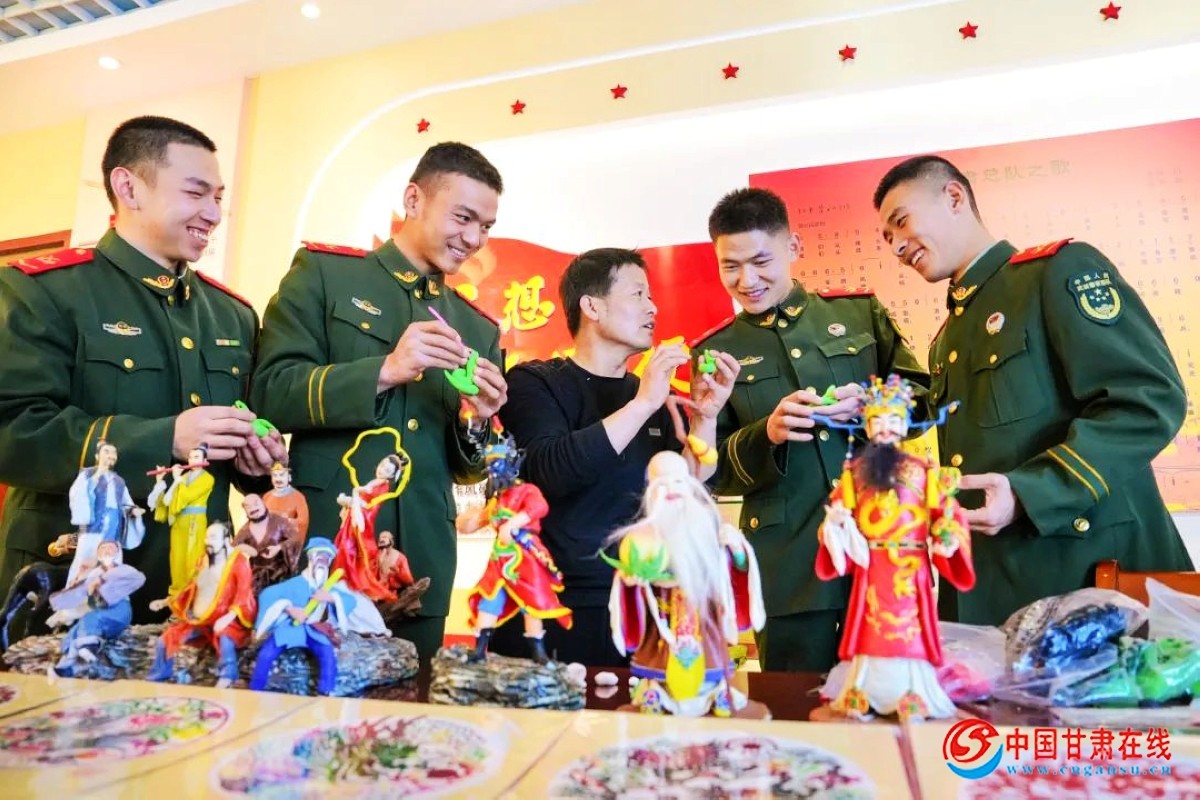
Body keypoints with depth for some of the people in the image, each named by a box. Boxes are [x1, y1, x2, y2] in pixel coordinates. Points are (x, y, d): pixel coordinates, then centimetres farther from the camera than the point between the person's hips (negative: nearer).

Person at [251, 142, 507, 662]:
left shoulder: (478, 328, 12)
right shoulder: (323, 272, 2)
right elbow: (269, 394, -8)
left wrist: (475, 422, -7)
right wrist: (384, 371, -19)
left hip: (423, 566, 4)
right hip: (322, 551, -3)